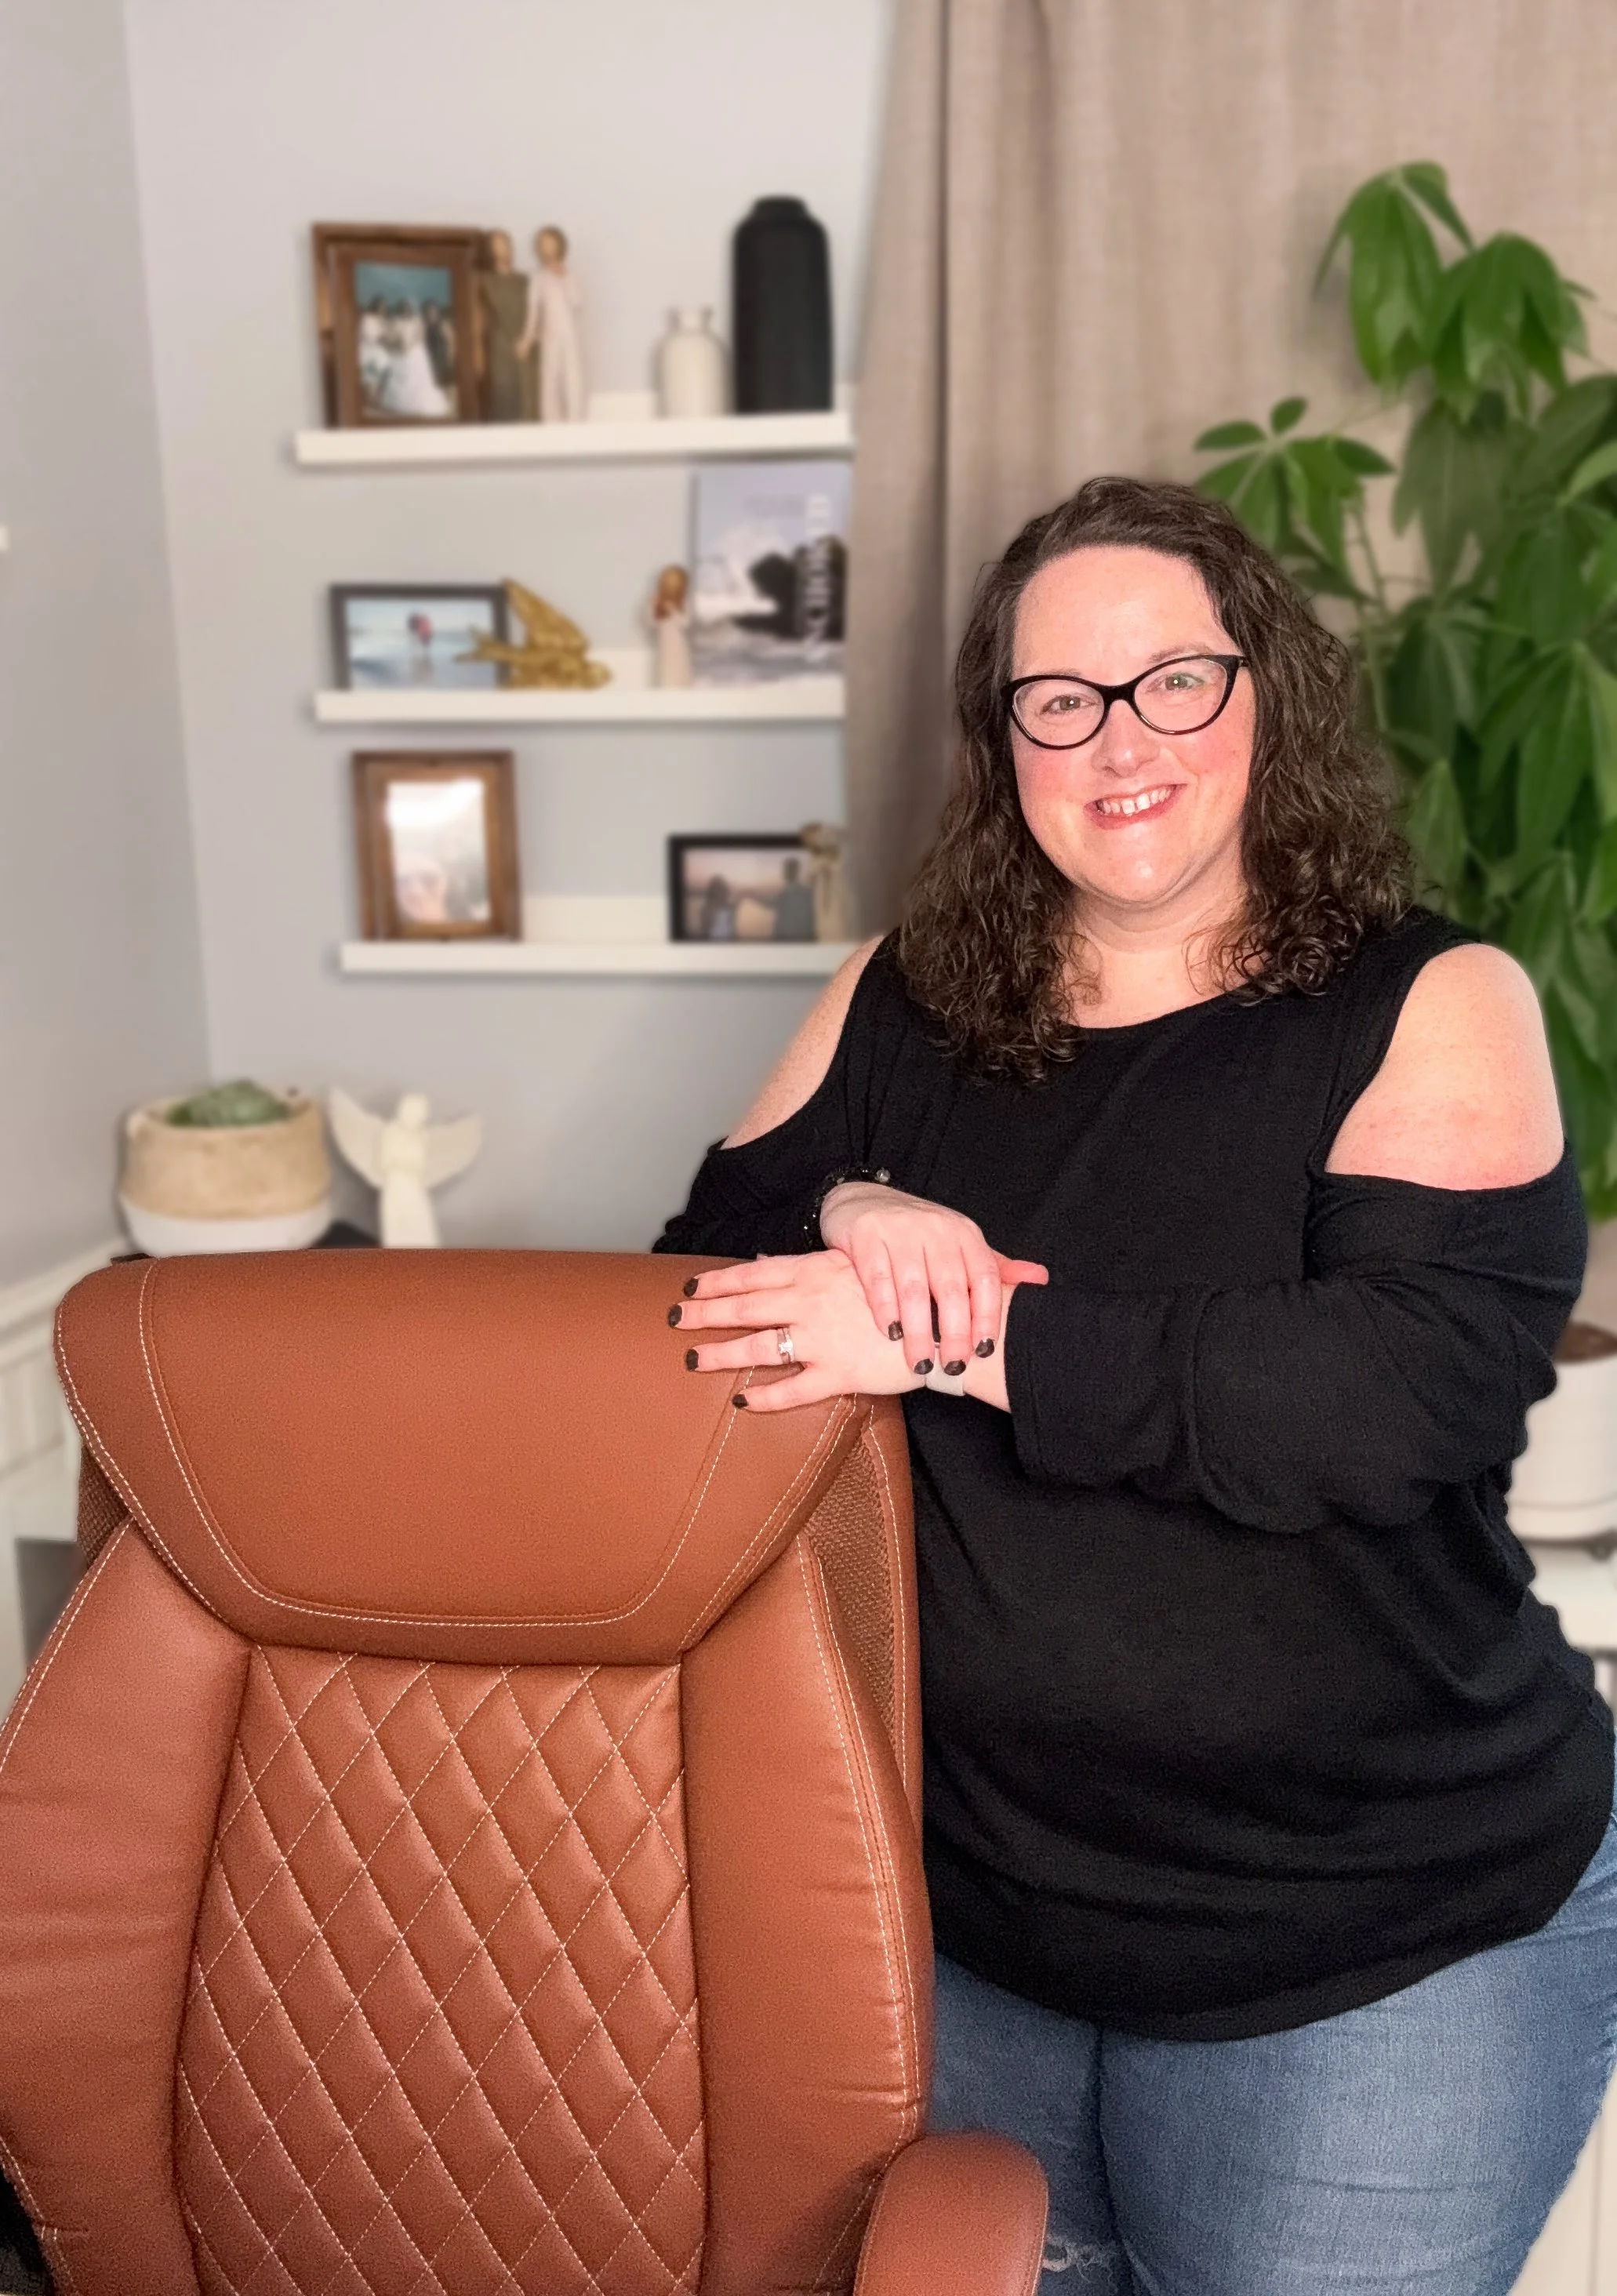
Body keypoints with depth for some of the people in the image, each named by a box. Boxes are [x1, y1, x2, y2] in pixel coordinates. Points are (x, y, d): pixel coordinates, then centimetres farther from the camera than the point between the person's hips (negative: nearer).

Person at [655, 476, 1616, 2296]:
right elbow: (704, 1276, 3)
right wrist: (847, 1212, -20)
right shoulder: (905, 1003, 1)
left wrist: (959, 1339, -27)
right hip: (960, 1893, 4)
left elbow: (1413, 1383, -24)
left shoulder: (1431, 1008, -10)